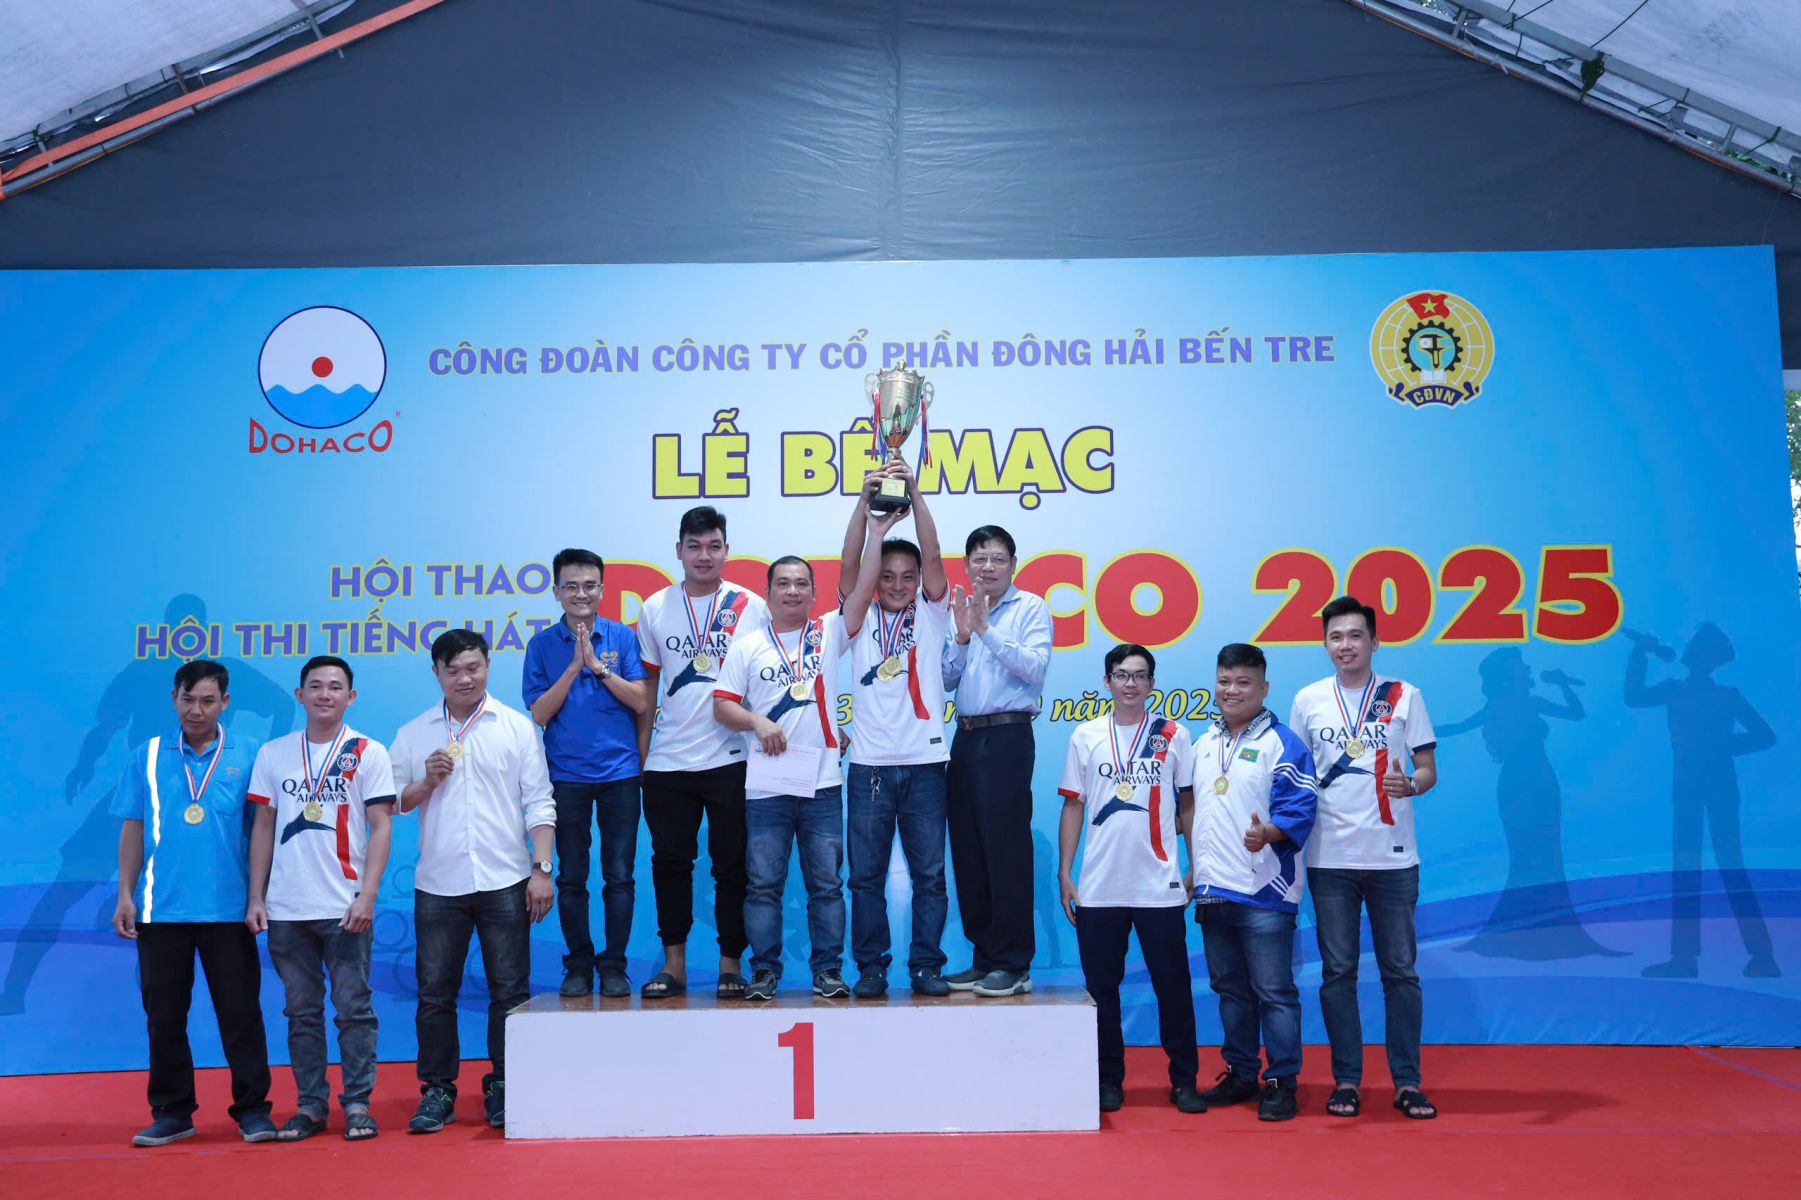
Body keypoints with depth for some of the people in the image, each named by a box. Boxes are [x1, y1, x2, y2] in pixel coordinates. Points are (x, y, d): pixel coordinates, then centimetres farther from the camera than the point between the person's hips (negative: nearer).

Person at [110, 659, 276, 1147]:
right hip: (160, 908, 2)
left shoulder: (248, 755, 1)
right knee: (163, 1012, 9)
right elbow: (132, 829, 8)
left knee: (240, 1011, 2)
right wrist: (125, 895, 2)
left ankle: (252, 1108, 11)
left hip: (228, 908, -2)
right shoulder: (147, 756, 6)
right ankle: (171, 1111, 20)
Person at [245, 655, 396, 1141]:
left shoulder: (369, 753, 0)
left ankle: (357, 1103, 9)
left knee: (353, 1008, 0)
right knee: (301, 1011, 9)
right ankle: (310, 1105, 18)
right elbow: (263, 828, 11)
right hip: (285, 909, 3)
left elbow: (381, 827, -3)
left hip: (345, 908, -3)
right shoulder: (273, 754, 9)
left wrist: (366, 896, -12)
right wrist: (255, 897, 5)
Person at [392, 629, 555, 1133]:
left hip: (504, 882, -1)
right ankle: (437, 1090, 16)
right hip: (438, 883, 1)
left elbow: (538, 804, 3)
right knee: (435, 991, 4)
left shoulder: (517, 727, 4)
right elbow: (393, 803, 9)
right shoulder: (413, 734, 8)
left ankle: (502, 1087, 15)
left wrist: (542, 869, -4)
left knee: (509, 990, 3)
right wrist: (428, 781, -9)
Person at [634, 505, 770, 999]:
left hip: (731, 759, -2)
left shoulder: (751, 608, 1)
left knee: (732, 866, 4)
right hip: (667, 761, 2)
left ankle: (730, 964, 14)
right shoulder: (655, 608, 7)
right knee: (670, 863, 6)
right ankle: (673, 964, 17)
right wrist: (638, 753, 7)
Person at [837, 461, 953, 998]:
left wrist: (914, 492, -14)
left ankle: (926, 965, 13)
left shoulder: (930, 613, 8)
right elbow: (849, 564, -5)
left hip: (924, 761, 0)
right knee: (866, 874, 3)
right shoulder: (863, 616, 9)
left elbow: (933, 555, -5)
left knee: (929, 873, 4)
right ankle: (870, 968, 13)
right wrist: (865, 500, -15)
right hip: (870, 763, 0)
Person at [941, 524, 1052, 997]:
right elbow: (947, 680, 12)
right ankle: (984, 958, 17)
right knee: (967, 851, 8)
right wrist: (962, 636, -2)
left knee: (1006, 850, -7)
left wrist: (986, 630, -16)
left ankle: (1014, 965, -1)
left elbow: (1035, 667, -14)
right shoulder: (963, 610, 18)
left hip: (1007, 736, -6)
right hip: (966, 738, 7)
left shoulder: (1030, 608, 1)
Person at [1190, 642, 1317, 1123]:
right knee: (1230, 988, 16)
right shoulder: (1205, 743, 15)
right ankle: (1238, 1073, 27)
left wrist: (1267, 833, -32)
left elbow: (1300, 807, -15)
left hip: (1263, 891, -7)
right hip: (1212, 889, 7)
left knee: (1273, 992, -1)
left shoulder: (1282, 744, -7)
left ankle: (1281, 1082, 9)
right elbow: (1190, 805, 22)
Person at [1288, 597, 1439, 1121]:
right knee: (1337, 972, 5)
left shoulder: (1404, 696, 3)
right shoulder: (1307, 700, 6)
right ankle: (1346, 1080, 14)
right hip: (1329, 858, 1)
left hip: (1393, 856, -1)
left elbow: (1428, 767, 4)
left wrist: (1411, 784, -17)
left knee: (1400, 971, 4)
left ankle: (1407, 1082, 13)